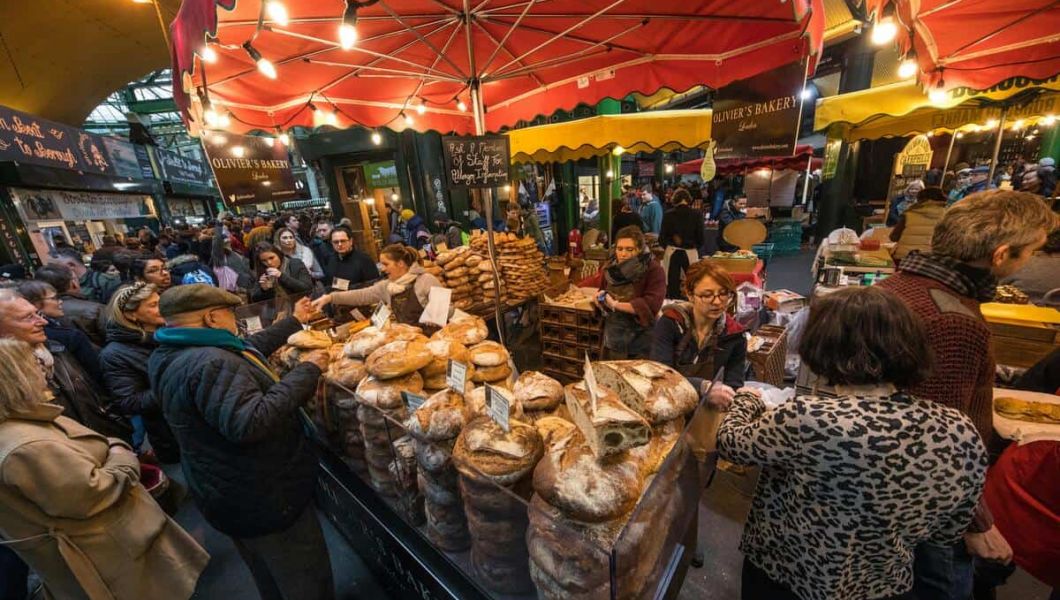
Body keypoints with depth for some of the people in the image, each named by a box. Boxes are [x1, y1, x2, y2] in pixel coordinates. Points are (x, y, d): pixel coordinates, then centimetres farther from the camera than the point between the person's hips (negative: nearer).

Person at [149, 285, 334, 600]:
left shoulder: (170, 354, 3)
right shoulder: (210, 363, -31)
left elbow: (249, 348, 12)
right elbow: (251, 423, -41)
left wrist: (295, 321, 19)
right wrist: (306, 371, -33)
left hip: (228, 492, 10)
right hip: (261, 498, -10)